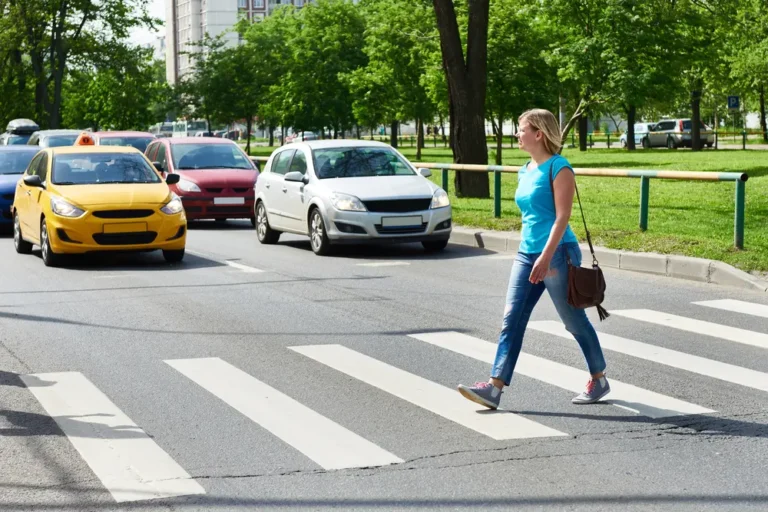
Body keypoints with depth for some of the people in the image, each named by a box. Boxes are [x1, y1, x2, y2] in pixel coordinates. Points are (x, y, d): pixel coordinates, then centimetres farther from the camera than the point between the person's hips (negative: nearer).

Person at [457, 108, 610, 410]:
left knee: (574, 322, 5)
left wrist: (546, 257, -25)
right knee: (511, 320, -2)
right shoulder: (525, 171, 13)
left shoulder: (558, 167, -12)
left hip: (556, 254, -8)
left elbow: (562, 216, -18)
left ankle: (599, 380, 23)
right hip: (526, 254, 8)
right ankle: (494, 388, -6)